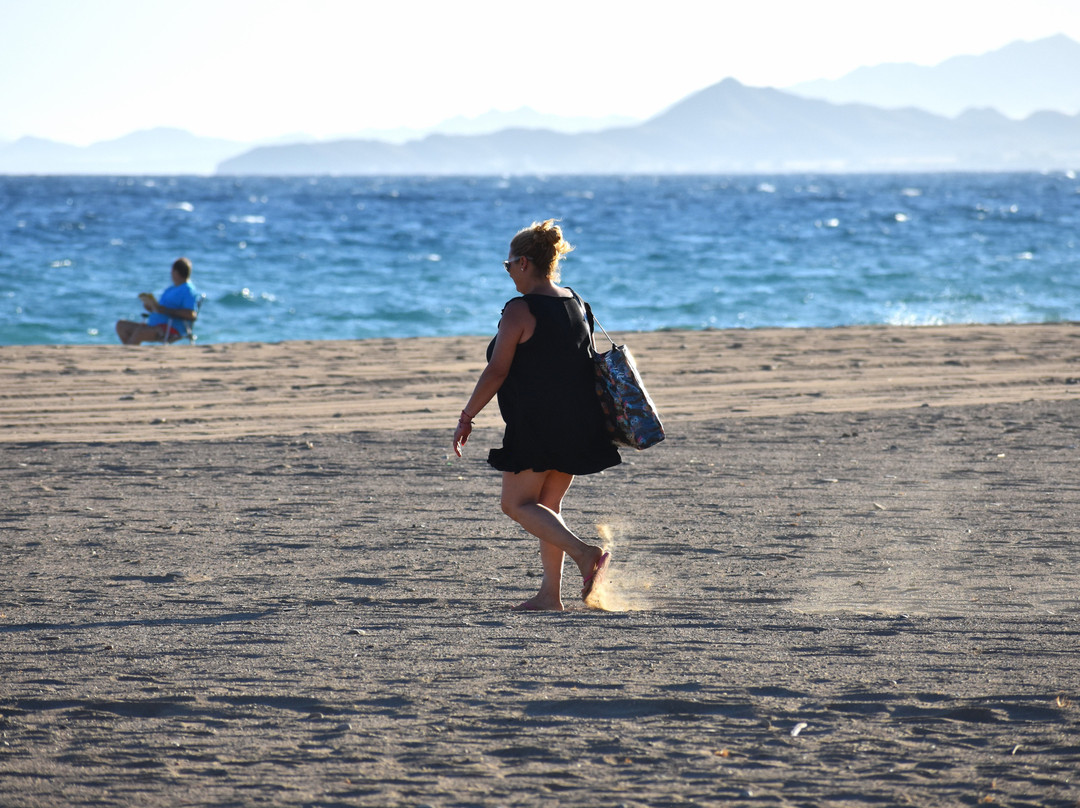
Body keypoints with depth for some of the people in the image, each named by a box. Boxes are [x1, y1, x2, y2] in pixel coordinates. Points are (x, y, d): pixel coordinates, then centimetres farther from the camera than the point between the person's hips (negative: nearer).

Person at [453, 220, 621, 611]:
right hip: (576, 426, 8)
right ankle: (550, 594, 12)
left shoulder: (520, 311, -13)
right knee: (547, 505, 15)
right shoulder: (574, 303, 10)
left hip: (536, 425, -8)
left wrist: (466, 418, -5)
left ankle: (585, 553, -18)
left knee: (517, 503, 1)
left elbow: (496, 372, -14)